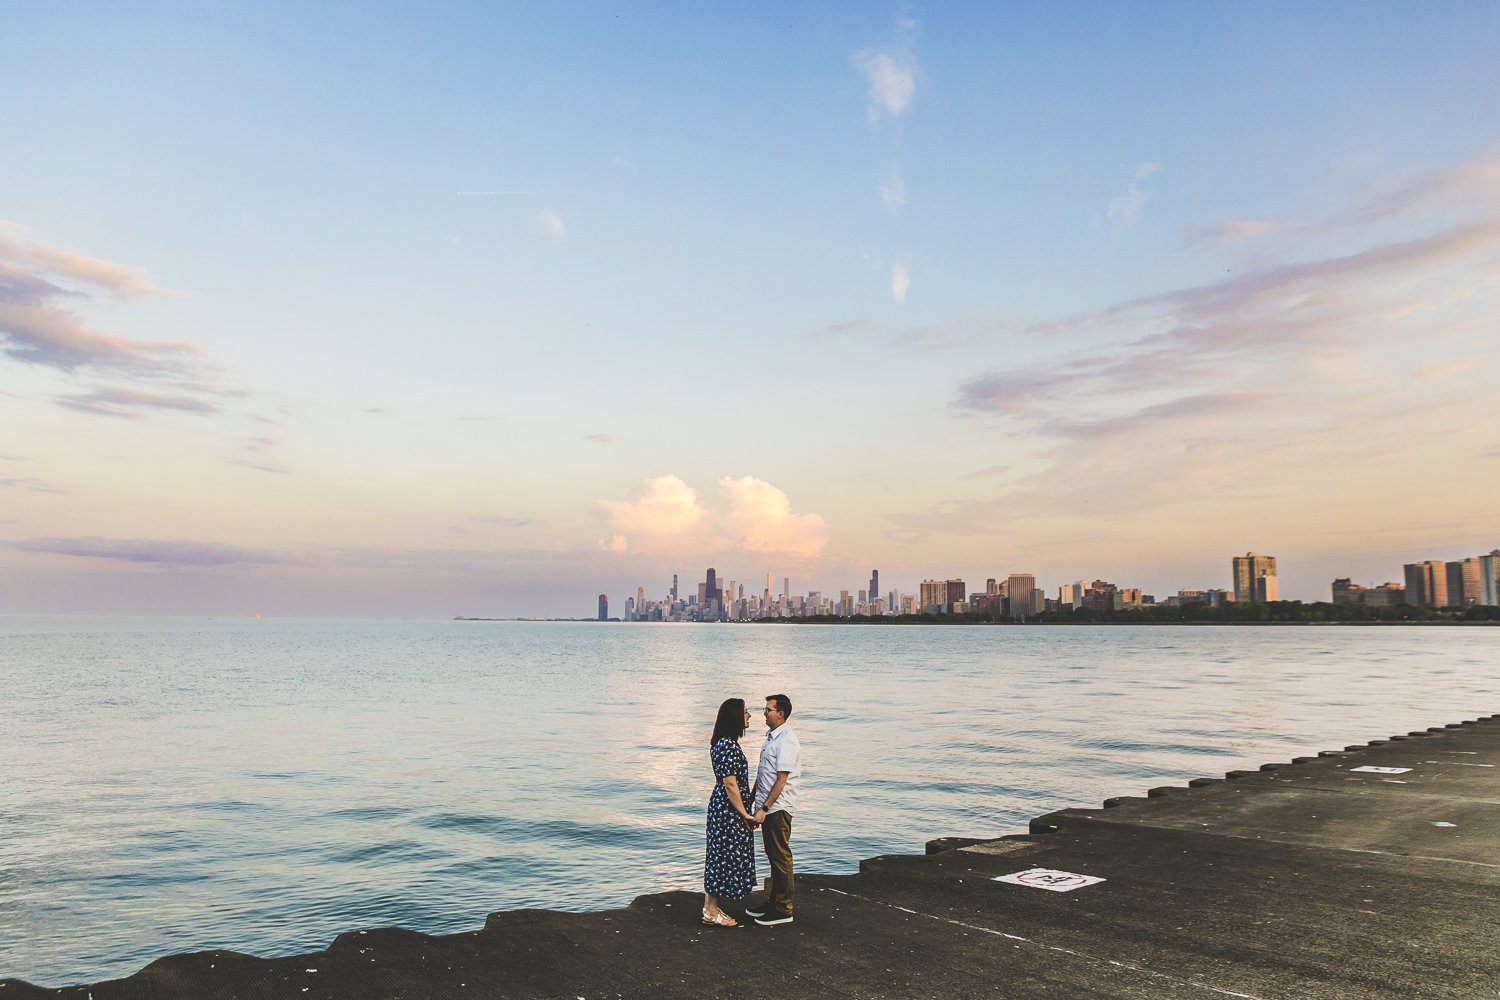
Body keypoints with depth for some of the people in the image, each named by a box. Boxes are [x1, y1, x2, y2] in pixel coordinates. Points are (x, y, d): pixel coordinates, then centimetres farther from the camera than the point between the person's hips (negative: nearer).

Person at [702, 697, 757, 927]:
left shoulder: (722, 743, 11)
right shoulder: (729, 746, -21)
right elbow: (730, 784, -22)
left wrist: (743, 810, 21)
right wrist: (744, 813, -15)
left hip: (721, 807, 10)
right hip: (728, 810, -10)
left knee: (720, 857, 14)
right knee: (725, 857, -2)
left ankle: (712, 908, 22)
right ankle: (712, 912, 7)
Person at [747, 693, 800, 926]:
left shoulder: (786, 741, -18)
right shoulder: (771, 736, 13)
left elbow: (781, 780, -21)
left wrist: (765, 808, -21)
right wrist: (753, 800, 18)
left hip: (778, 808, -9)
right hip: (767, 806, 9)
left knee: (780, 856, -1)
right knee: (773, 856, 16)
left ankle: (783, 910, 7)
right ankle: (774, 903, 26)